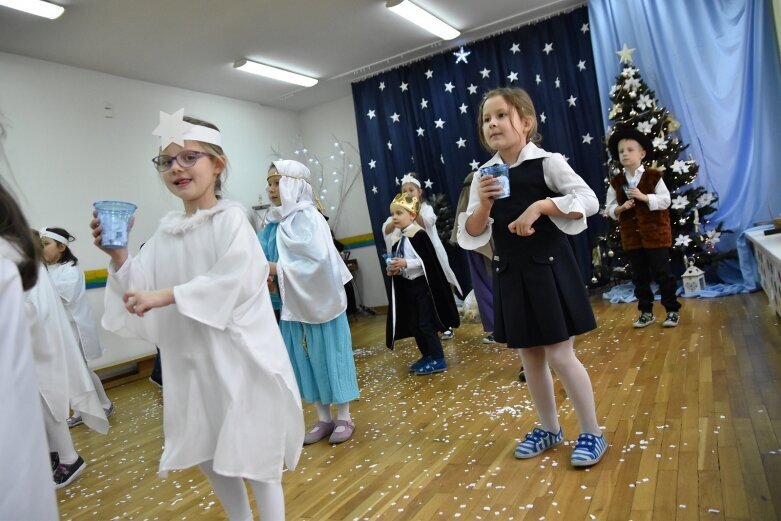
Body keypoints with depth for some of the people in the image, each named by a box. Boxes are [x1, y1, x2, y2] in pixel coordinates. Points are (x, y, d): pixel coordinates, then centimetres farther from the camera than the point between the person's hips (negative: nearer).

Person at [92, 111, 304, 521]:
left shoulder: (231, 218, -10)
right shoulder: (166, 230, 9)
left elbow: (234, 280, -23)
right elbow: (143, 288, 7)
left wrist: (166, 296, -23)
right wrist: (117, 255, -8)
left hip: (239, 357, -7)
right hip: (192, 361, 7)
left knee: (253, 456, 3)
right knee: (205, 455, 18)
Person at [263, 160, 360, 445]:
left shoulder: (308, 218, -15)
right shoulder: (277, 221, 6)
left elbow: (318, 260, -24)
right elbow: (275, 259, 12)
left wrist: (276, 268, -22)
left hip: (319, 300, -7)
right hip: (294, 302, 7)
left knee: (330, 356, 5)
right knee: (305, 360, 13)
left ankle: (344, 418, 21)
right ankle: (324, 418, 27)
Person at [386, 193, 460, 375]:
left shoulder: (419, 234, -14)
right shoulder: (399, 239, 9)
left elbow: (428, 261, -19)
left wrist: (405, 263, -24)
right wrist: (394, 269, -2)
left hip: (422, 285, -8)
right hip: (407, 286, 8)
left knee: (425, 323, -6)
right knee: (413, 325, 12)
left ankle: (438, 360, 4)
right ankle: (427, 357, 24)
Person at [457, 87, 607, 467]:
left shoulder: (547, 162, -7)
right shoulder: (483, 176, 4)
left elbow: (589, 201, -16)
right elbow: (470, 236, 2)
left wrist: (540, 206, -25)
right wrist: (483, 205, -16)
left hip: (548, 268, -4)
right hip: (510, 274, 5)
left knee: (559, 354, -1)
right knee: (530, 356, 13)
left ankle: (592, 433, 20)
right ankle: (549, 429, 33)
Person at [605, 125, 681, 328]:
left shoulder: (654, 176, -4)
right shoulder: (616, 182, 3)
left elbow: (665, 201, -9)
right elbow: (609, 208, 3)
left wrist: (644, 197, -21)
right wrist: (621, 208, -16)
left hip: (655, 234, -3)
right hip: (631, 237, 3)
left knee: (662, 274, 3)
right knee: (639, 277, 10)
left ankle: (672, 310, 17)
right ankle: (646, 312, 21)